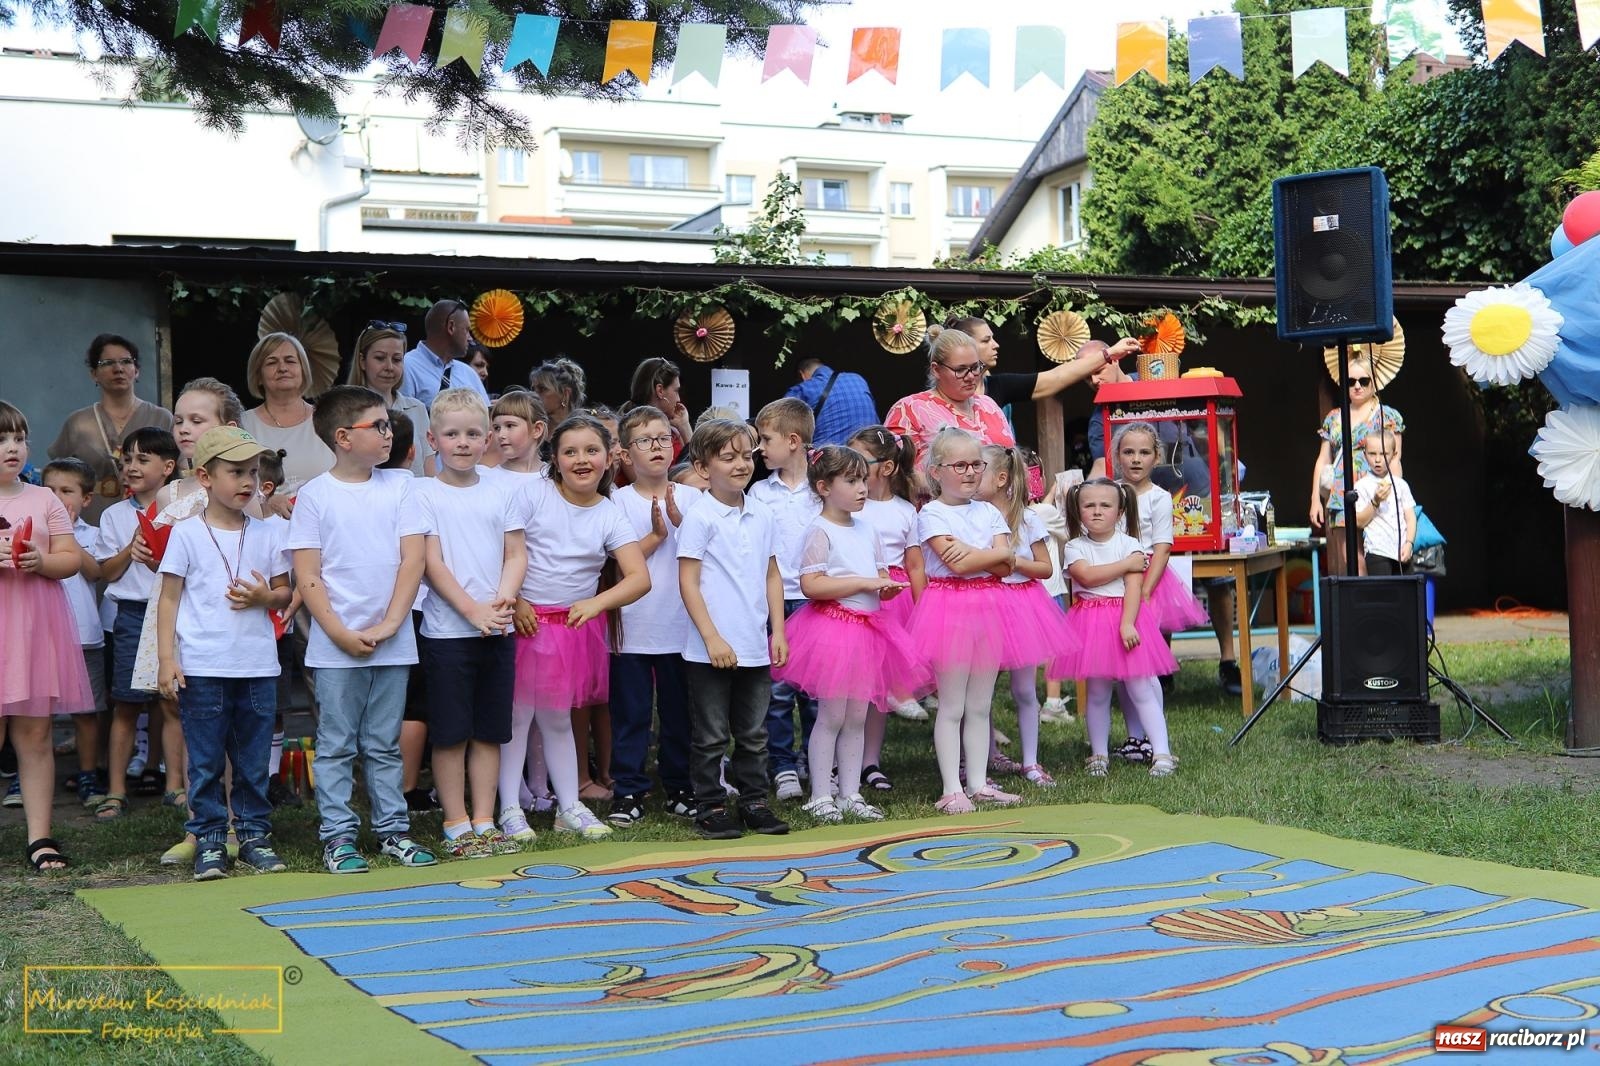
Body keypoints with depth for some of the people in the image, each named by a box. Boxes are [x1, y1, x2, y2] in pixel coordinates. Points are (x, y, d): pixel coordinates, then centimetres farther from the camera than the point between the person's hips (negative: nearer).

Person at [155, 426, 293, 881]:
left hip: (258, 667, 3)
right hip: (201, 668, -2)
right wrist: (167, 660, -6)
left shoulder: (265, 535, 8)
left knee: (254, 760, 8)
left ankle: (254, 835, 18)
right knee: (205, 762, 3)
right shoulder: (187, 534, 0)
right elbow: (168, 599, 1)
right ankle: (209, 841, 11)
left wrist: (264, 597, -10)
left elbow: (285, 593, 14)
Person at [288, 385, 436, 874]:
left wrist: (388, 624, -10)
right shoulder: (315, 495, -4)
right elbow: (306, 576, -6)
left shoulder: (398, 487, 4)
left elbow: (413, 559, -1)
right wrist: (341, 635, -12)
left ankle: (393, 829, 20)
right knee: (337, 746, 5)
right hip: (335, 646, -3)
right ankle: (338, 836, 11)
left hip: (393, 643, 3)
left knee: (385, 745, 12)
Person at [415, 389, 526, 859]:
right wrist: (473, 611, -17)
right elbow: (432, 564, -8)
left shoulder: (501, 492, 9)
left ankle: (484, 823, 16)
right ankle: (456, 826, 9)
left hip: (498, 628, 4)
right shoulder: (424, 494, -2)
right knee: (451, 732, 1)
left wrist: (504, 598, -13)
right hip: (447, 628, -4)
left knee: (490, 731, 8)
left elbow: (516, 554, 6)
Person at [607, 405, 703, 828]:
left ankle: (679, 788, 22)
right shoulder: (619, 501, -1)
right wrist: (656, 535, -13)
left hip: (681, 626, 2)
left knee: (679, 712, 10)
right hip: (632, 629, -2)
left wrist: (679, 521, -16)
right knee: (630, 713, 3)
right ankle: (629, 792, 12)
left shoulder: (691, 498, 5)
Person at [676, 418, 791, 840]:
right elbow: (688, 583, -11)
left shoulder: (763, 515, 8)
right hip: (710, 650, -5)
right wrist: (712, 638, -15)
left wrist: (778, 631, 8)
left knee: (754, 732, 14)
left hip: (755, 648, 5)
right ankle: (710, 807, 13)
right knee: (711, 735, 4)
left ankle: (754, 801, 24)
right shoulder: (700, 518, -9)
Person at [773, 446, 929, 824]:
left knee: (857, 718, 10)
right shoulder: (820, 531, -10)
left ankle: (850, 794, 17)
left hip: (867, 629, 7)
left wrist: (888, 588, -4)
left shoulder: (867, 531, 13)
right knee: (832, 716, -3)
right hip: (832, 628, -7)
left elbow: (881, 579, 21)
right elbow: (811, 584, -20)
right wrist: (864, 582, -20)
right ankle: (820, 797, 5)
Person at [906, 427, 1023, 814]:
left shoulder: (989, 512, 11)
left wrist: (969, 551, -13)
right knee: (952, 706, -1)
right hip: (949, 607, -5)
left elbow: (1004, 566, -1)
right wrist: (993, 553, -10)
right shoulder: (932, 514, -6)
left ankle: (978, 783, 16)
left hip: (987, 608, 5)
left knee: (980, 705, 10)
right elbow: (956, 564, -17)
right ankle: (951, 790, 2)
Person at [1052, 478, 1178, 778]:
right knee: (1096, 693, 8)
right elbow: (1087, 576, -16)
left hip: (1125, 618, -2)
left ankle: (1162, 753, -1)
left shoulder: (1130, 545, -2)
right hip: (1091, 624, 2)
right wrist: (1127, 564, -11)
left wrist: (1127, 624, -23)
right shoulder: (1075, 548, 3)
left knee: (1141, 690, -3)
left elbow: (1134, 588, -11)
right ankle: (1099, 755, 18)